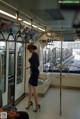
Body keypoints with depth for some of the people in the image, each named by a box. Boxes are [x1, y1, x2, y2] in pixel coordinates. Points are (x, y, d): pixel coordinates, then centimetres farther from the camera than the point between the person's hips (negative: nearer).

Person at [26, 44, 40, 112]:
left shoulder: (33, 55, -19)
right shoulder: (36, 54, 12)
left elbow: (34, 65, -24)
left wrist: (29, 67, -7)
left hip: (34, 72, -11)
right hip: (35, 72, 11)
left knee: (33, 89, -3)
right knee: (29, 86, 19)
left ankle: (37, 105, 7)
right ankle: (30, 102, 28)